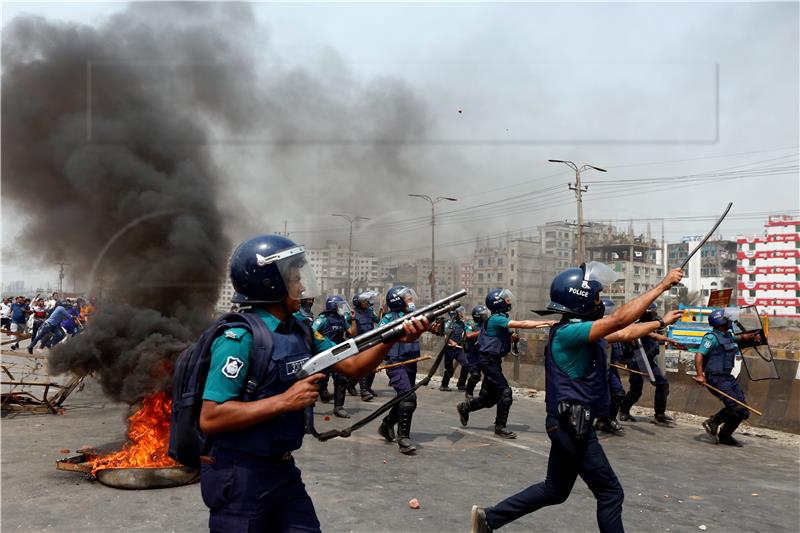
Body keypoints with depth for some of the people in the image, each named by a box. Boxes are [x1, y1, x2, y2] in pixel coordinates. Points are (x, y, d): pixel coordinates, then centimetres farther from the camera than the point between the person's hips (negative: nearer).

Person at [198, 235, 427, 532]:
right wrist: (285, 400, -25)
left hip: (283, 469, 8)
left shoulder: (300, 330, 5)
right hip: (239, 475, -7)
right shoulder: (241, 338, -21)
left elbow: (351, 366, 6)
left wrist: (391, 339, -10)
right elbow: (210, 419, -24)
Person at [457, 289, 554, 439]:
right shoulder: (496, 319, -17)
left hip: (493, 361, 10)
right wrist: (546, 322, -24)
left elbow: (508, 338, 13)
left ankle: (464, 407, 31)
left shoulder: (500, 319, 14)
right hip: (488, 360, -10)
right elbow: (522, 324, -24)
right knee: (505, 393, -9)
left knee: (490, 397, 13)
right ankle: (500, 427, 1)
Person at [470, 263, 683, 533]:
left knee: (555, 490, 20)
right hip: (572, 425, -10)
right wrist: (662, 285, -23)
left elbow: (625, 333, 21)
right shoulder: (568, 332, -20)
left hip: (570, 424, 10)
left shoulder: (581, 332, 9)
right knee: (610, 493, 3)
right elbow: (620, 319, -29)